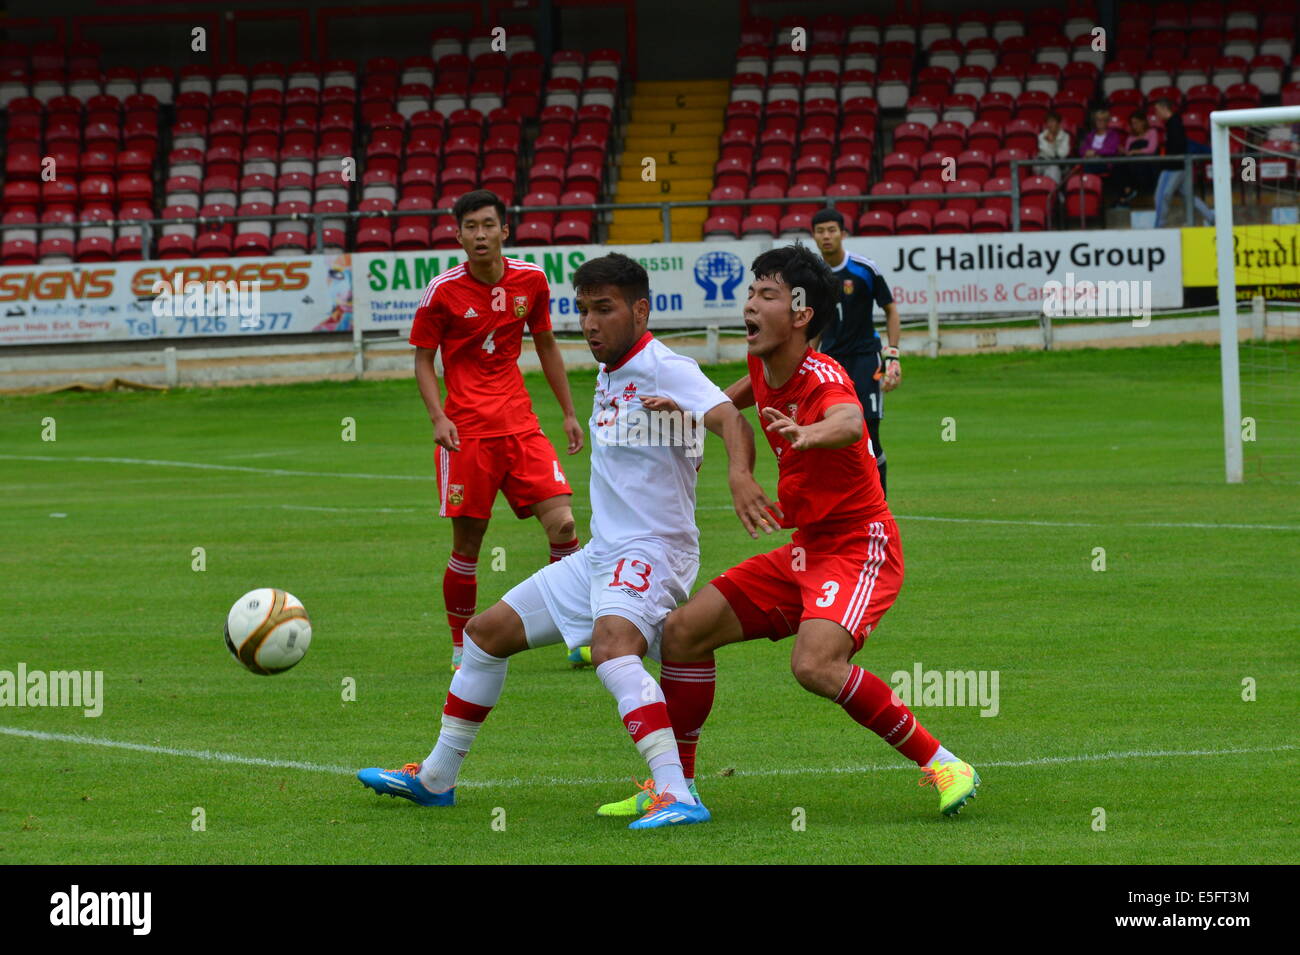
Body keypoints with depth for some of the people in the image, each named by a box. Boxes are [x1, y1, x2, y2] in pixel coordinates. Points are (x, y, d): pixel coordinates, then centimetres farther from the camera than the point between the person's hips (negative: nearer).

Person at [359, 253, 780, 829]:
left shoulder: (667, 371, -14)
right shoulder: (608, 377, 13)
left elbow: (729, 418, -32)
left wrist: (740, 475, -50)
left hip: (651, 550, -10)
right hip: (600, 556, 10)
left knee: (611, 645, -38)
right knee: (487, 631, 16)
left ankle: (677, 796, -47)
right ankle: (435, 779, 31)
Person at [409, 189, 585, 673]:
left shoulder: (531, 280, 4)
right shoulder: (443, 291, -6)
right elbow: (423, 359, 2)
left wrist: (569, 412, 17)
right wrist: (438, 417, -12)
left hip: (521, 424, 3)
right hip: (467, 431, -3)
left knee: (562, 524, -9)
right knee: (467, 542, -2)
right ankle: (461, 647, 15)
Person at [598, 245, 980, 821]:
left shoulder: (822, 378, -21)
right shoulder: (765, 368, 3)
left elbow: (850, 423, -46)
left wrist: (808, 434, -67)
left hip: (857, 547, -9)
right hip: (803, 552, 9)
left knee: (815, 665, -32)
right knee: (683, 631, 5)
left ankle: (942, 766, -19)